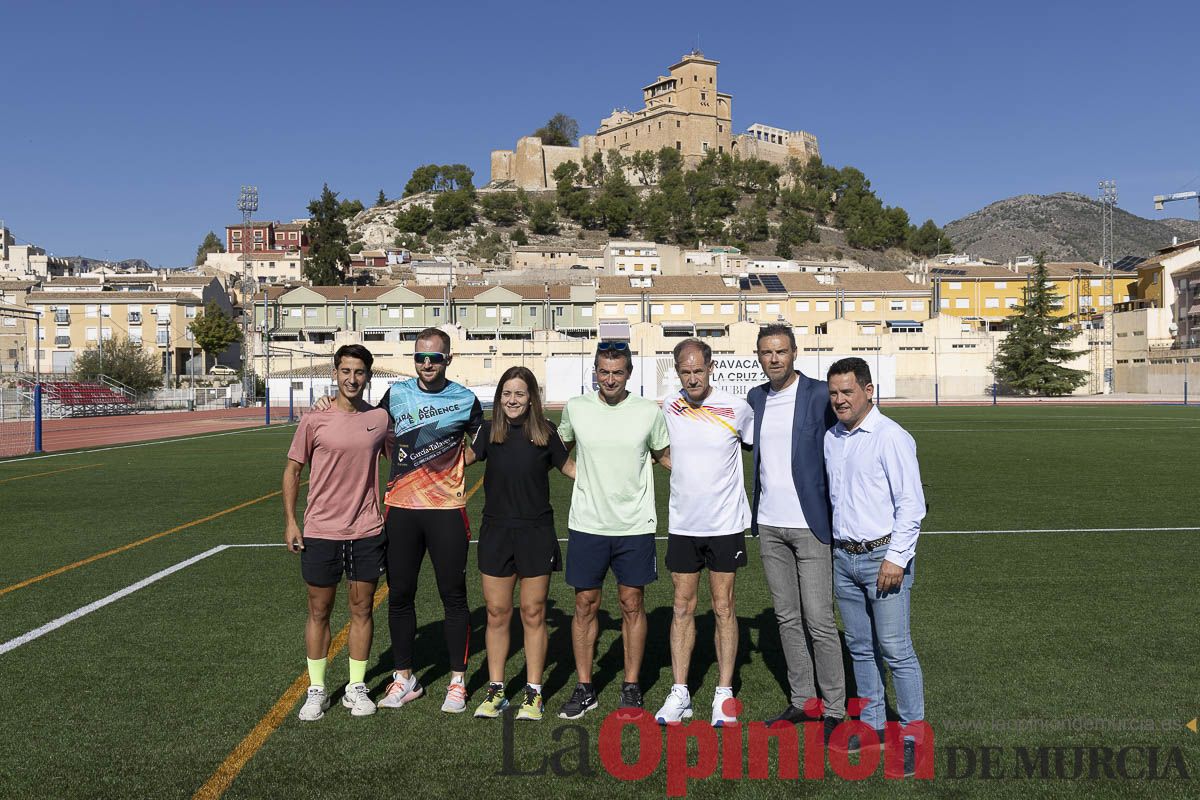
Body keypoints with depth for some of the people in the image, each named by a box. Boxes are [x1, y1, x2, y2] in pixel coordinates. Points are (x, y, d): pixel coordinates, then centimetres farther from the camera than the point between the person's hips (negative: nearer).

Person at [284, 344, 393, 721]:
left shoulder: (380, 419, 1)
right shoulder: (314, 420, -5)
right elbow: (292, 469, 2)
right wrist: (290, 521, -2)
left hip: (367, 532, 2)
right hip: (320, 532, -2)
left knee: (362, 609, 10)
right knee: (319, 611, 9)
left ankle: (356, 688, 23)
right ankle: (316, 690, 22)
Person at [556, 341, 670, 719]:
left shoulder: (649, 412, -3)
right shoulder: (576, 408, -1)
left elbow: (665, 454, 11)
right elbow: (560, 447, 19)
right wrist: (580, 473, 8)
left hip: (635, 525, -1)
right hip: (587, 524, 1)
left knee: (632, 605, 8)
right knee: (585, 605, 7)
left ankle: (631, 687, 22)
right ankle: (584, 688, 21)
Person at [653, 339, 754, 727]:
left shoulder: (736, 408, -8)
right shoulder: (667, 408, -2)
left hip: (726, 524, -2)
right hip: (682, 524, 2)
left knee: (723, 608, 6)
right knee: (683, 608, 8)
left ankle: (724, 694, 17)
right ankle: (679, 693, 17)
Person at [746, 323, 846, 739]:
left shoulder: (820, 394, -9)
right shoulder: (755, 399, 7)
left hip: (810, 525, -5)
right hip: (769, 525, 6)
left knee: (819, 621, -2)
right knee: (787, 618, 12)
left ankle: (833, 708, 12)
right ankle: (803, 700, 25)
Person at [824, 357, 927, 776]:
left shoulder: (891, 437, -11)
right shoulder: (831, 439, 10)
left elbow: (911, 504, -13)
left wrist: (896, 558, -17)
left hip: (883, 557, -6)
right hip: (843, 557, 7)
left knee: (895, 649, -4)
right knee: (860, 647, 13)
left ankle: (912, 734, 8)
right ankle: (872, 724, 25)